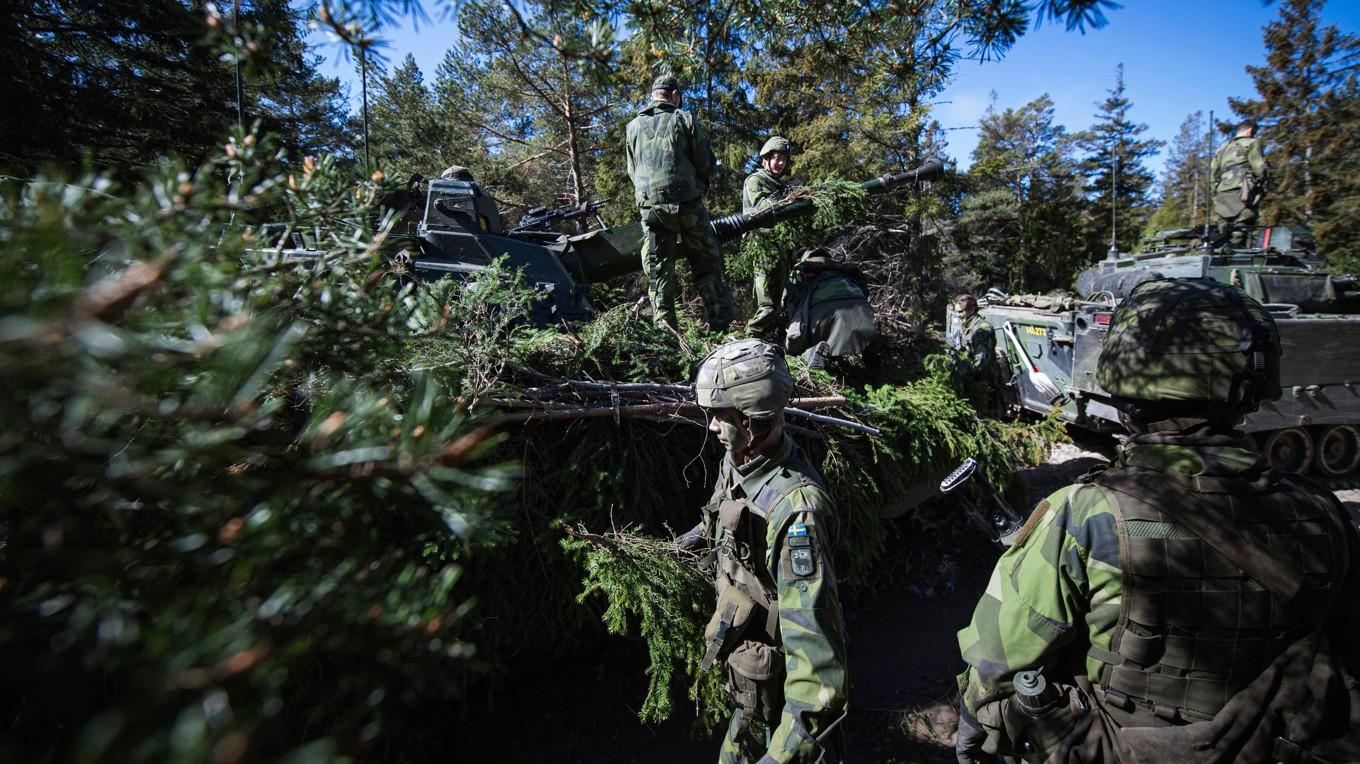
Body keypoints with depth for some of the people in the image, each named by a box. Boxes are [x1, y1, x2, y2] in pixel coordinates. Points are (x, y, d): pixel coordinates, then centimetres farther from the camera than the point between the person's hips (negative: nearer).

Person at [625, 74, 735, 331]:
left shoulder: (634, 126, 10)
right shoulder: (686, 120, 2)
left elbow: (632, 172, 14)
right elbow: (707, 165, 2)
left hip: (649, 207, 2)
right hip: (687, 204, -2)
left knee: (658, 272, 6)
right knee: (708, 266, 6)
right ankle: (721, 324, 4)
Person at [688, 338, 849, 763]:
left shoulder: (793, 505, -36)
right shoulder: (737, 460, -9)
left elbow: (813, 619, -39)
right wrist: (704, 532, 33)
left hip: (770, 671, -7)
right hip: (742, 644, 7)